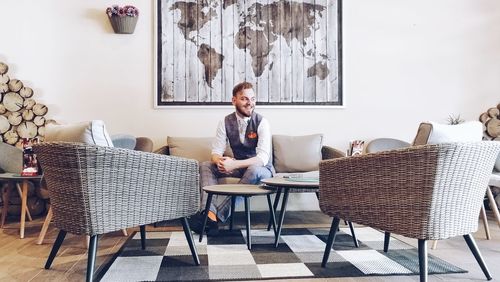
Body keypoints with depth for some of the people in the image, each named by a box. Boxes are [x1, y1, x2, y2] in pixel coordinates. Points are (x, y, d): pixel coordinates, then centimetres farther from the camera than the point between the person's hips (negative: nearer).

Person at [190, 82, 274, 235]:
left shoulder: (261, 122, -16)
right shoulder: (226, 122, -3)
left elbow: (263, 158, -25)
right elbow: (216, 152, -6)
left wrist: (234, 164, -37)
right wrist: (220, 161, -32)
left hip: (261, 169, -4)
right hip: (239, 167, 4)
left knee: (254, 170, -38)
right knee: (206, 166, -14)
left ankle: (218, 214, -35)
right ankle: (209, 212, -36)